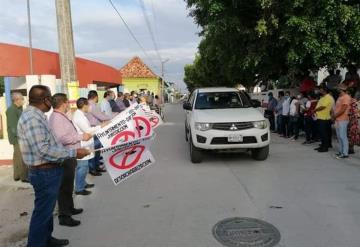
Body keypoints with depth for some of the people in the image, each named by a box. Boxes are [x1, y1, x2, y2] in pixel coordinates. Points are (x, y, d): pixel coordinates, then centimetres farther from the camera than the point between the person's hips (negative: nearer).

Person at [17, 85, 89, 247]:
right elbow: (43, 151, -27)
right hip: (44, 173, -11)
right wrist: (73, 153, -24)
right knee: (42, 212, 3)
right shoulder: (32, 118, -23)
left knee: (47, 209, 24)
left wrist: (70, 150, 18)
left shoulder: (36, 116, 10)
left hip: (48, 171, 11)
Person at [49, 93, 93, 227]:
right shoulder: (56, 118, -19)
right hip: (64, 158, -11)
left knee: (69, 185, 22)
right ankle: (64, 216, 5)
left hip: (69, 156, 11)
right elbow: (61, 138, -30)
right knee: (65, 186, -3)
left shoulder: (62, 116, 14)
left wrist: (81, 135, 15)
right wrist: (81, 137, -23)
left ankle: (69, 208, 37)